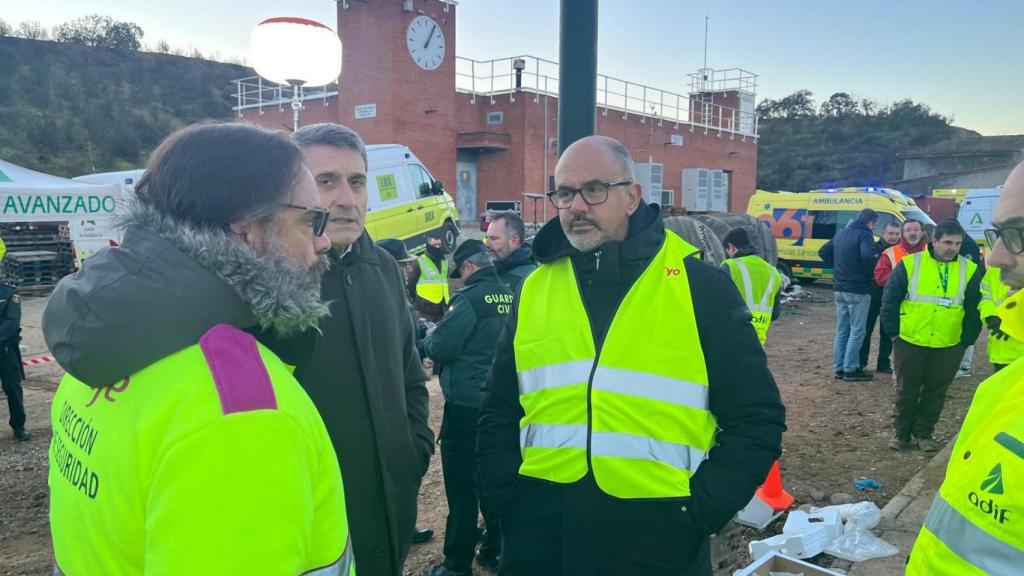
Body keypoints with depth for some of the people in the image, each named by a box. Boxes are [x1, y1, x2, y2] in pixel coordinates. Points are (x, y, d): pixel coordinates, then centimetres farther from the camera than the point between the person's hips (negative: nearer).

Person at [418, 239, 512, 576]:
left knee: (462, 485, 2)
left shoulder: (470, 299, -15)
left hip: (466, 404, -7)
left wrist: (425, 342, 7)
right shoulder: (509, 298, 6)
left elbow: (438, 348, -15)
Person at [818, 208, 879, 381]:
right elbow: (867, 257, -29)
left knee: (842, 329, 13)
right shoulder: (864, 235, -12)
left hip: (839, 289, 8)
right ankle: (851, 369, 1)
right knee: (857, 330, 0)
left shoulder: (841, 234, 13)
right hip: (858, 290, -8)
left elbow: (823, 252, 19)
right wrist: (872, 272, -12)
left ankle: (840, 368, 16)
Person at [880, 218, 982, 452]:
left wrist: (967, 339, 1)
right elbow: (890, 300, -2)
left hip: (948, 346, 2)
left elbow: (974, 309, 6)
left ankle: (924, 433, 25)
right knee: (906, 390, 9)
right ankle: (902, 433, 24)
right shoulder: (910, 264, -7)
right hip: (910, 342, -1)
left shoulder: (970, 270, -1)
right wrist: (894, 332, -3)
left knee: (936, 391, 10)